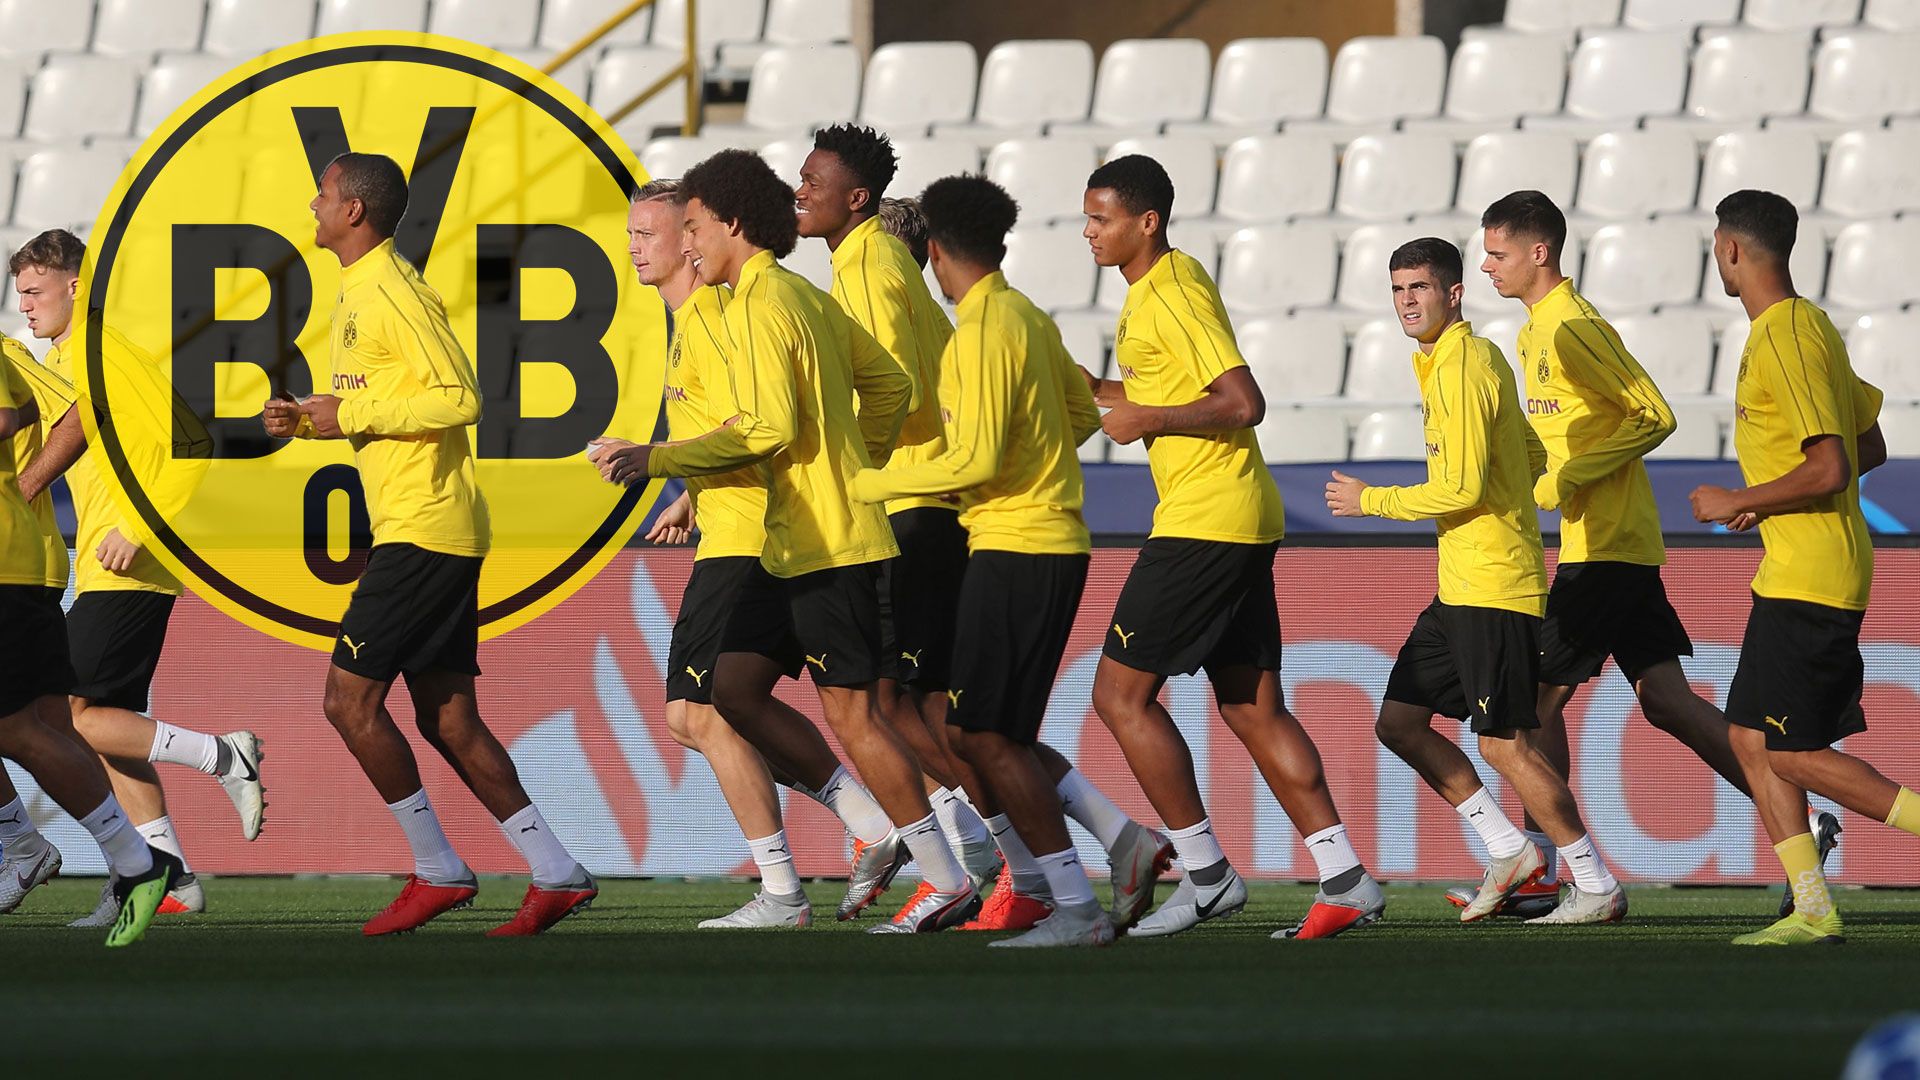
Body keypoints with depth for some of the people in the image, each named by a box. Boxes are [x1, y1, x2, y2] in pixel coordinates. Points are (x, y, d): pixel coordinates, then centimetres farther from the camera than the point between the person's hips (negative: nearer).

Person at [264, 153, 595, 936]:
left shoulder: (393, 293, -14)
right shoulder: (356, 296, 18)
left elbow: (460, 398, -20)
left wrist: (349, 414, -16)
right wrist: (306, 420, 10)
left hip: (424, 531, -10)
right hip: (419, 528, 10)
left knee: (350, 698, -8)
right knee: (447, 719, 8)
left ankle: (438, 872, -2)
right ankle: (555, 874, 6)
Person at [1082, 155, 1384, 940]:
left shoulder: (1174, 293, -14)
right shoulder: (1147, 291, 16)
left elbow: (1243, 403, -21)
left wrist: (1148, 419, -16)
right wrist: (1095, 388, 15)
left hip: (1204, 523, -10)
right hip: (1237, 522, 10)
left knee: (1121, 693, -4)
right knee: (1252, 707, 8)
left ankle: (1206, 875, -2)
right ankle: (1344, 880, 5)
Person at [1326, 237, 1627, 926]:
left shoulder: (1461, 370, -15)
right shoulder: (1478, 358, 15)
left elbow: (1461, 488, -20)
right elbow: (1533, 461, 24)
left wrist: (1370, 501, -10)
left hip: (1492, 585, -10)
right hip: (1461, 585, 10)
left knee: (1505, 745, -9)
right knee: (1399, 722, 10)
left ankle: (1598, 888, -2)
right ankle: (1508, 852, 14)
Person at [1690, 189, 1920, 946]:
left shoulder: (1787, 340, -18)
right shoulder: (1807, 325, 14)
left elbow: (1832, 469, -23)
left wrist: (1737, 503, -12)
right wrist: (1769, 500, 17)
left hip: (1810, 577, -10)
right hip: (1792, 572, 10)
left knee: (1793, 752, -8)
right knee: (1752, 737, 9)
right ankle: (1813, 909, 7)